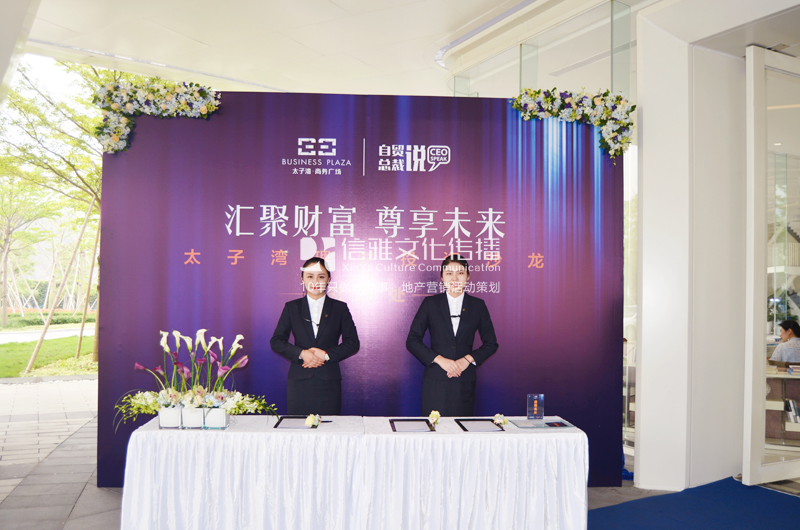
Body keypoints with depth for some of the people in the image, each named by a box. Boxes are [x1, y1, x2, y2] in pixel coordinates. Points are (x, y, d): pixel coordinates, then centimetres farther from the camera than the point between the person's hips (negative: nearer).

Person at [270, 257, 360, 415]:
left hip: (329, 383, 0)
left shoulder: (340, 308, 7)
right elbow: (276, 341, 4)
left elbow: (353, 343, 3)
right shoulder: (291, 307, 9)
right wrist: (301, 353, -12)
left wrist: (326, 354, -10)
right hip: (299, 382, 1)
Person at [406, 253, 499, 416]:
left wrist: (468, 359, -6)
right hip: (436, 380, -1)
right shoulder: (430, 303, 4)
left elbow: (491, 344, 10)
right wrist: (439, 359, -10)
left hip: (465, 382, 1)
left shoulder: (477, 305, 7)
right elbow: (412, 341, 2)